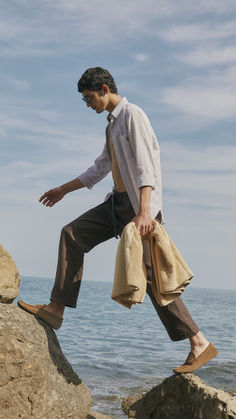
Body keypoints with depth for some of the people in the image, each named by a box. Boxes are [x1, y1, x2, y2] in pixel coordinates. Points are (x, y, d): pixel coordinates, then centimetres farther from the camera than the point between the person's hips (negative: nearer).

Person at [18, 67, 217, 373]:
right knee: (73, 235, 4)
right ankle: (55, 309, 7)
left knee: (150, 275, -11)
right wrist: (64, 189, 35)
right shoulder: (112, 124, 19)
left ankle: (200, 345, -5)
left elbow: (146, 165, -23)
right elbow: (100, 168, 30)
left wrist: (144, 211, -34)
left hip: (139, 205, -9)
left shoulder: (132, 115, -10)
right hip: (117, 203, 9)